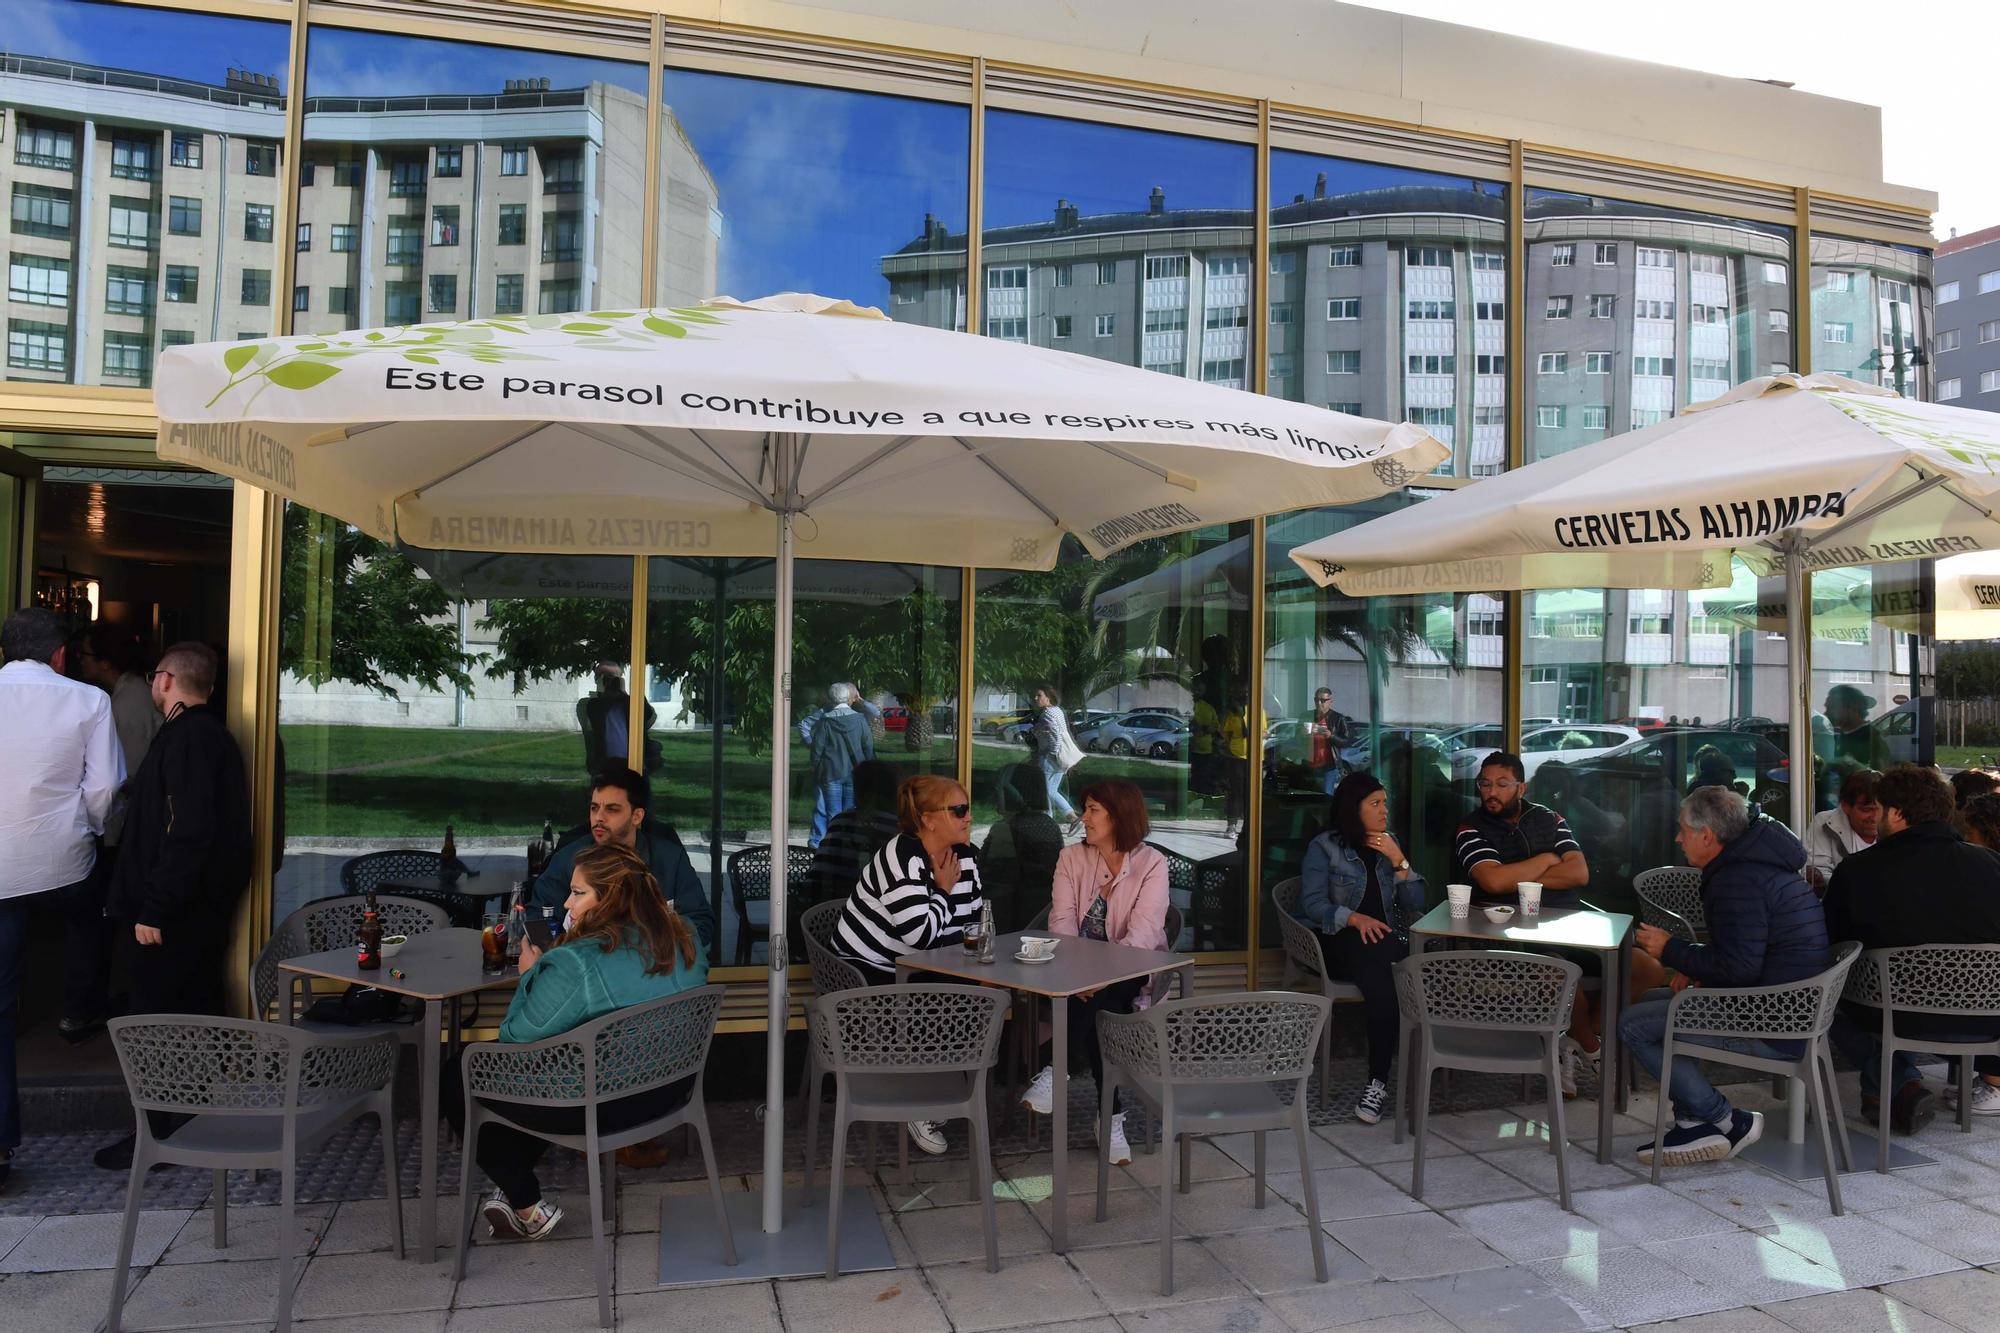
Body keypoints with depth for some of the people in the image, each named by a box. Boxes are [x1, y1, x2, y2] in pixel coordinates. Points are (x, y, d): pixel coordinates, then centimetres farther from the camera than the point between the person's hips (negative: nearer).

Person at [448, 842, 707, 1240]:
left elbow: (516, 1038, -15)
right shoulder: (684, 938, -4)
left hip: (599, 1107, -8)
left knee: (459, 1077, 11)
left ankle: (529, 1209, 17)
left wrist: (529, 975, 1)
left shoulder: (576, 964, -26)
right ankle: (518, 1187, 33)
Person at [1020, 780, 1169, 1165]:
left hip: (1132, 972, -2)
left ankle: (1055, 1070, -18)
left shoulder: (1152, 863, -4)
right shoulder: (1072, 858, 7)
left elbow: (1143, 930, -16)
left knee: (1095, 998, -33)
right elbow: (1062, 922, -5)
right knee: (1094, 1009, -30)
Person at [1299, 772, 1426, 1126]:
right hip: (1339, 943, -3)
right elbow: (1312, 903, -6)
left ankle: (1379, 1081, -34)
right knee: (1375, 955, -38)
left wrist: (1399, 861, -2)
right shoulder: (1325, 847, 5)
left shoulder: (1391, 844, 18)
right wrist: (1355, 918, -21)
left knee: (1377, 971, -35)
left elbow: (1415, 904, 13)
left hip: (1386, 942, 3)